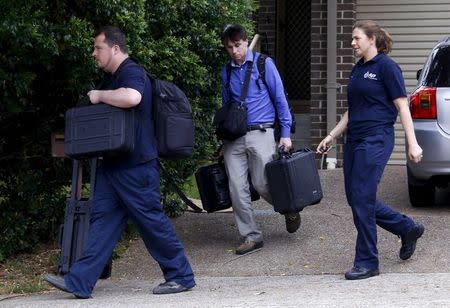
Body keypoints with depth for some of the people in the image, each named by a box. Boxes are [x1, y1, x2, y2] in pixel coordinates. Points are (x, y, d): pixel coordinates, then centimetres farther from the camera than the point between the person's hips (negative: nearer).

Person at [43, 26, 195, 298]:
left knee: (152, 220, -3)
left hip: (136, 165, -10)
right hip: (115, 164, 10)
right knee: (103, 219, 5)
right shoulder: (116, 77, 19)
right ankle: (79, 282, 3)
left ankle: (181, 276, 8)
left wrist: (99, 95, -21)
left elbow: (131, 97, -36)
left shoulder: (131, 72, -13)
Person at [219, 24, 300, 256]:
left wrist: (285, 134, -4)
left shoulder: (263, 64, 0)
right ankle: (251, 237, 7)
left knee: (262, 184, -6)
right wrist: (224, 142, 20)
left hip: (260, 133, -4)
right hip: (234, 138, 4)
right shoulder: (227, 71, 12)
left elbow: (280, 99, 1)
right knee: (237, 189, -3)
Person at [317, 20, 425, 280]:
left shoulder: (386, 67, -8)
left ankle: (367, 263, 1)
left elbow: (402, 106, -11)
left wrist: (412, 143, -16)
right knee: (356, 198, 8)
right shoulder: (358, 69, 16)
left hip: (376, 139, -9)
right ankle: (408, 229, 25)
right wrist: (331, 137, 20)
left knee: (362, 198, -8)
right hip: (354, 140, 9)